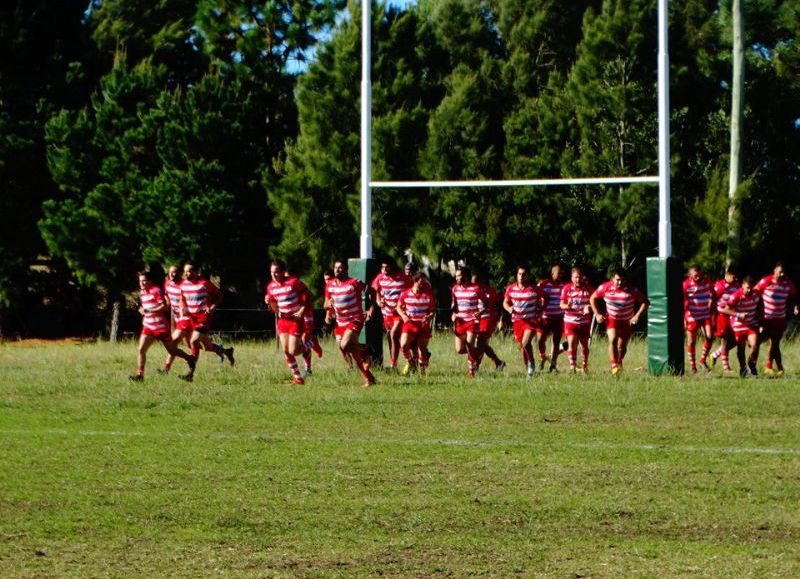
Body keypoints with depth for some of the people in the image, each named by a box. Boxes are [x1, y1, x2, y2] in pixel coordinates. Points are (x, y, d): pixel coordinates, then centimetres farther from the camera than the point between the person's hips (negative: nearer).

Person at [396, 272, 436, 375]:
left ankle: (422, 366, 25)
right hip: (410, 323, 0)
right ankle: (410, 363, 10)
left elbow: (433, 309, 5)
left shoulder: (428, 294, -2)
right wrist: (403, 316, -6)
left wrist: (429, 317, -16)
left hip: (423, 324, 0)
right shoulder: (405, 294, -2)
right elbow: (399, 307, 12)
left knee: (422, 348, -1)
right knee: (403, 345, -17)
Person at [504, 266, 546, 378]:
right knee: (521, 347, 8)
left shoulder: (534, 289, -7)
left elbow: (546, 297, 7)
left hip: (531, 320, -4)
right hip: (517, 321, 4)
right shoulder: (511, 289, 1)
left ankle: (532, 363, -3)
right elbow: (505, 302, 12)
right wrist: (509, 309, -11)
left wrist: (541, 310, -4)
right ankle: (528, 370, 24)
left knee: (525, 343, -24)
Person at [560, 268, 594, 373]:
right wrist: (567, 306, -24)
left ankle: (584, 367, 28)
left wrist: (589, 307, -19)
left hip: (584, 322, 1)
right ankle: (572, 367, -10)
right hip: (570, 321, -1)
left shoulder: (589, 289, -2)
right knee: (571, 344, -14)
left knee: (585, 346, 11)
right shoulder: (567, 288, -2)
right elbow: (562, 304, 0)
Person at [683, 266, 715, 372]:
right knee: (691, 341, 1)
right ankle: (692, 366, 13)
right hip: (692, 317, -3)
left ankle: (703, 360, 9)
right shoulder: (686, 285, -13)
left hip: (706, 315, 3)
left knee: (709, 337, -11)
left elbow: (712, 294, 18)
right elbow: (683, 303, -9)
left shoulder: (706, 281, -2)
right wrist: (683, 319, -11)